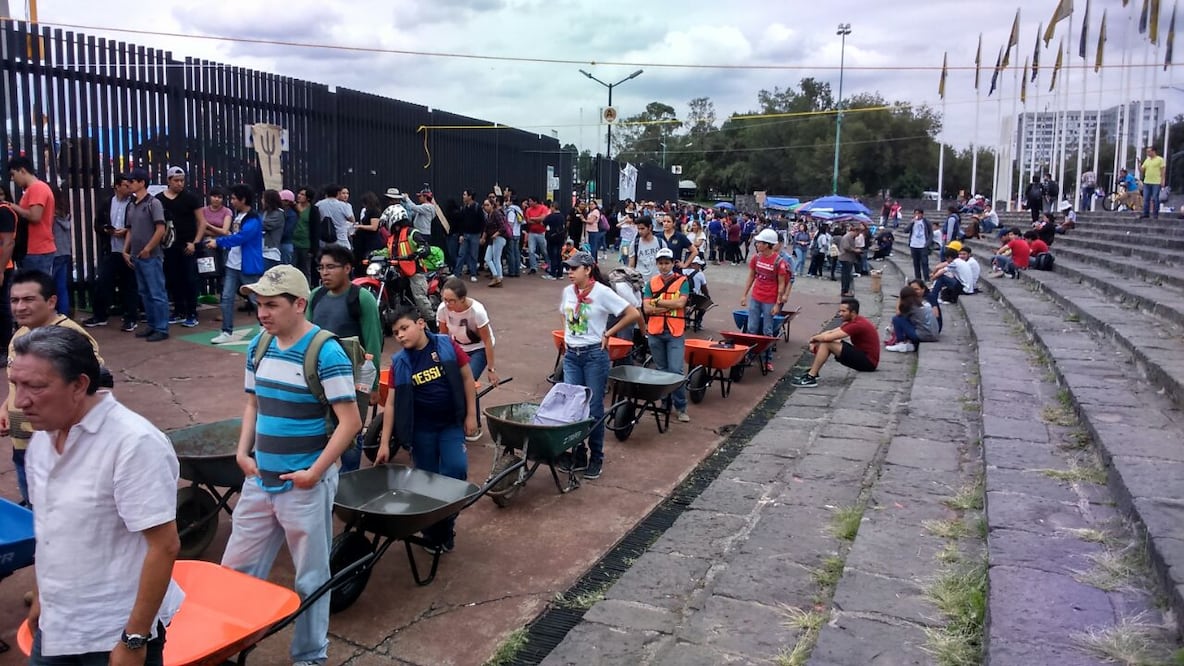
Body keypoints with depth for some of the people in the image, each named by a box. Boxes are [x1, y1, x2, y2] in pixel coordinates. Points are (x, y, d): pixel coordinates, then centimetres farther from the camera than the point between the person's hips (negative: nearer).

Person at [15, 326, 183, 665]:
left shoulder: (133, 443, -23)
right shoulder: (41, 437, 1)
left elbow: (164, 546, -22)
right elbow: (49, 526, 14)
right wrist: (41, 597, 19)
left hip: (115, 634, -6)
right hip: (55, 626, 7)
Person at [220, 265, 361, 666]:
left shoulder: (325, 353, -17)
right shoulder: (259, 346, 4)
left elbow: (350, 422, -17)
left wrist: (314, 472, -18)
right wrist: (243, 452, 3)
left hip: (305, 485, -6)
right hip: (259, 481, 6)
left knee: (310, 578, 9)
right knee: (236, 569, 16)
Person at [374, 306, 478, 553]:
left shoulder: (447, 346, -7)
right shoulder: (399, 363, -4)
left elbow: (467, 378, -1)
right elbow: (391, 403, -4)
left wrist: (471, 414, -5)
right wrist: (385, 443, -7)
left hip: (451, 423, -1)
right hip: (421, 428, 1)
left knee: (455, 470, -15)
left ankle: (446, 525, 5)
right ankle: (431, 532, 24)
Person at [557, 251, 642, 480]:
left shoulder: (602, 292, -13)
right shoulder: (568, 292, 5)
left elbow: (634, 314, -13)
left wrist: (608, 333, -9)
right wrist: (567, 337, 10)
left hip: (594, 355, -5)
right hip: (571, 355, 5)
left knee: (594, 408, 2)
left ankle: (596, 459, 16)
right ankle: (578, 455, 18)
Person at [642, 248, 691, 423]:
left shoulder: (682, 281, 2)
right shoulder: (651, 282, 7)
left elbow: (680, 303, -13)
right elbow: (647, 308, -3)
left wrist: (658, 302, -8)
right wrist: (670, 306, -9)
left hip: (675, 332, -3)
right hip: (655, 332, 3)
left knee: (676, 370, -8)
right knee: (661, 370, 11)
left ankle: (681, 407, 1)